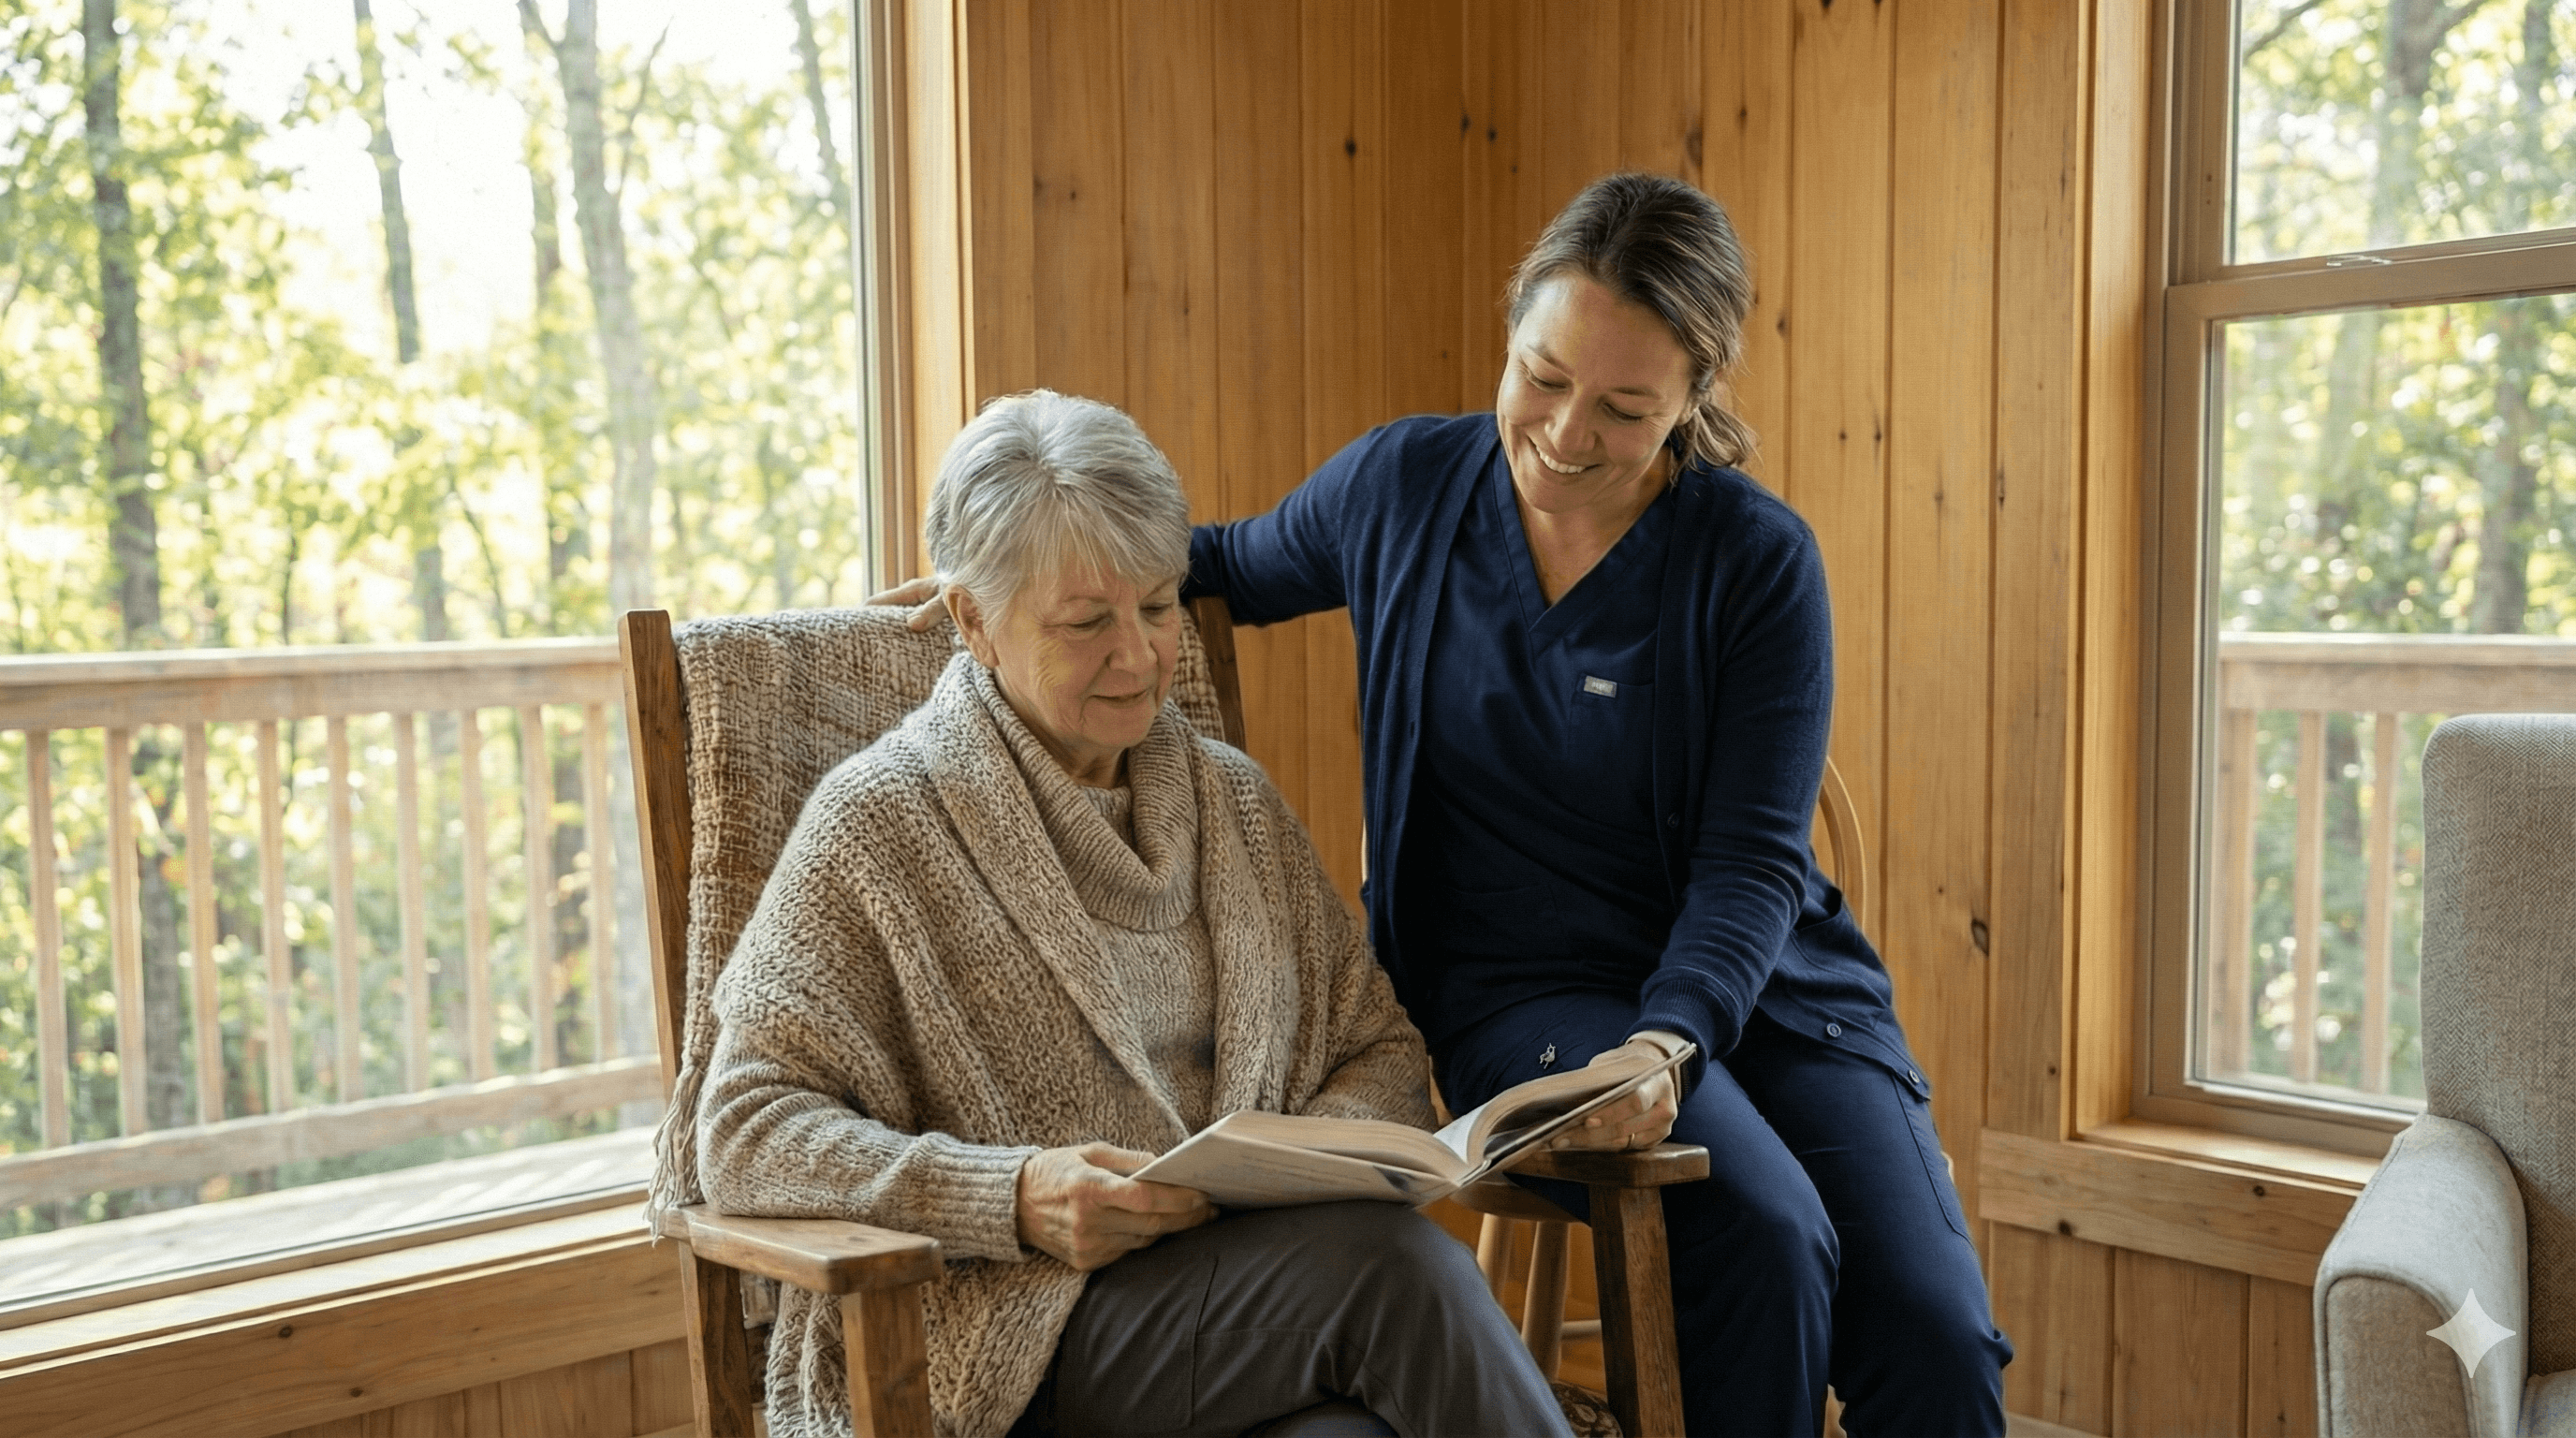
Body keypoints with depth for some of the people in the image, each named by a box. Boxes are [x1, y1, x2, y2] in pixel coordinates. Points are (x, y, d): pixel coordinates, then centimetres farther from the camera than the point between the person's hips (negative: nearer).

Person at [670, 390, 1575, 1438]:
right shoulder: (882, 822, 1)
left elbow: (1380, 1048, 18)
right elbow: (745, 1132, -5)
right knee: (1388, 1254, -30)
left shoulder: (1235, 800, 16)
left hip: (1265, 1291, 4)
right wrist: (1014, 1198, -19)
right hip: (1015, 1340, -3)